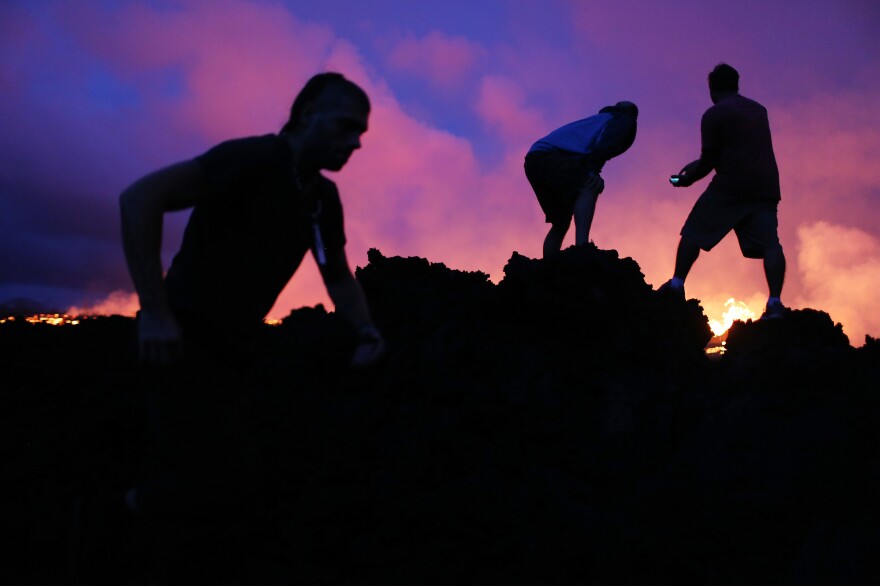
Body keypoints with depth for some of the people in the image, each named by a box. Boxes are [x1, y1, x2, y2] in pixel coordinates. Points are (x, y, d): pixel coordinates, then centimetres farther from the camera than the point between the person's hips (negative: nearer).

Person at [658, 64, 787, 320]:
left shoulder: (714, 114, 1)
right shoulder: (759, 110, 23)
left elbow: (709, 160, 0)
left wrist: (688, 178, 18)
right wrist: (698, 165, 34)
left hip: (731, 186, -5)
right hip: (766, 186, 6)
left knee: (693, 231, 6)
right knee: (769, 243, -2)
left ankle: (676, 284, 2)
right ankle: (775, 302, -14)